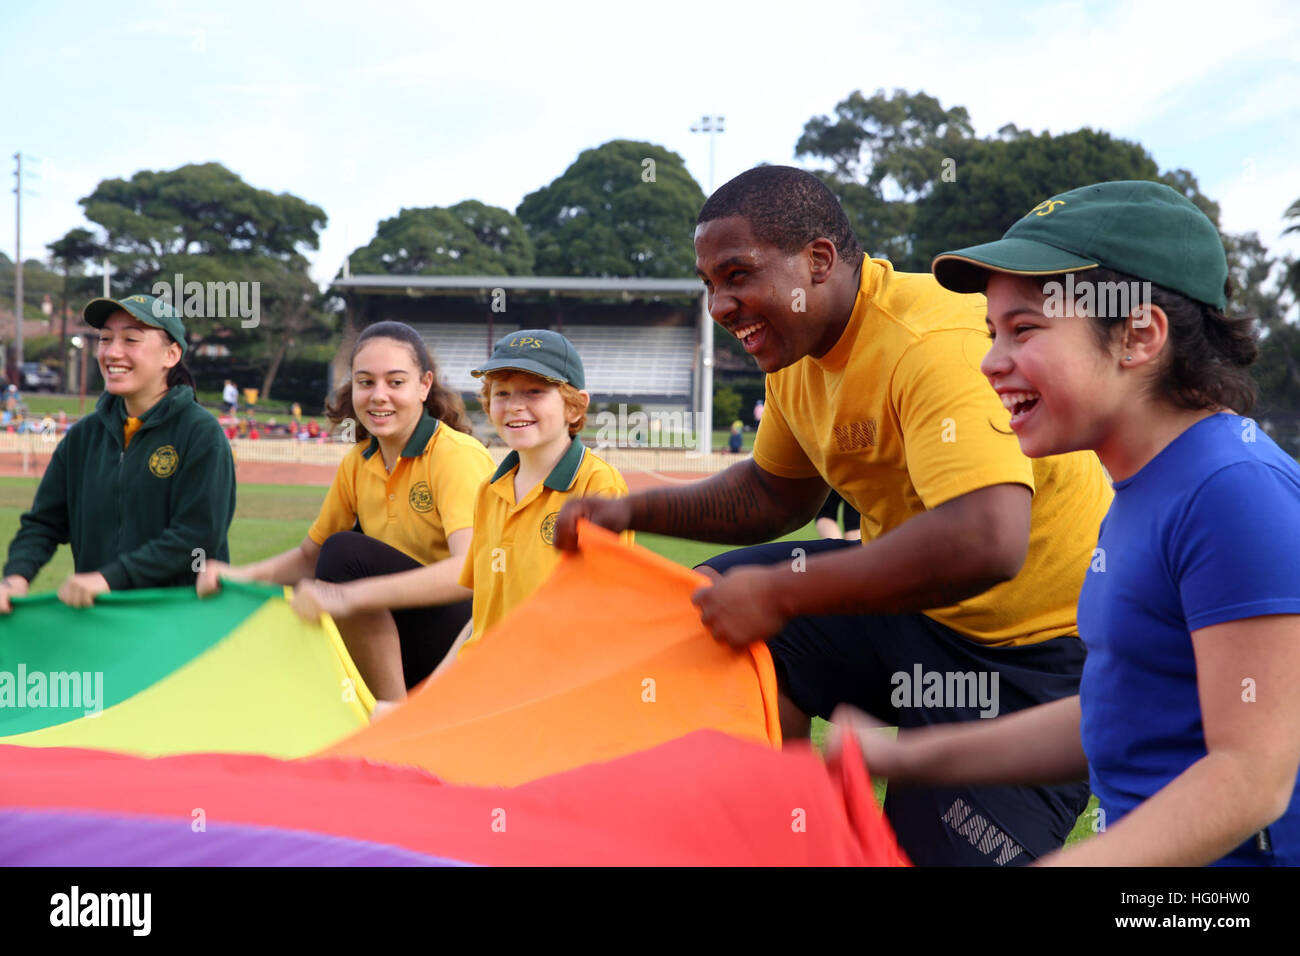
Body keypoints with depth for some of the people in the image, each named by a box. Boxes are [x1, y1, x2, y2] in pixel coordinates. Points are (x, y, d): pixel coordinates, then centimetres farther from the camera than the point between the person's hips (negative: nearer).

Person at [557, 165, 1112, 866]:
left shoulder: (935, 342, -28)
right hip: (917, 607, 8)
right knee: (714, 606, -1)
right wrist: (633, 512, 3)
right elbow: (777, 493, 16)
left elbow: (987, 542, -41)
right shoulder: (797, 343, 1)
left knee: (937, 851, -10)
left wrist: (780, 594, -34)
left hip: (1046, 635, -8)